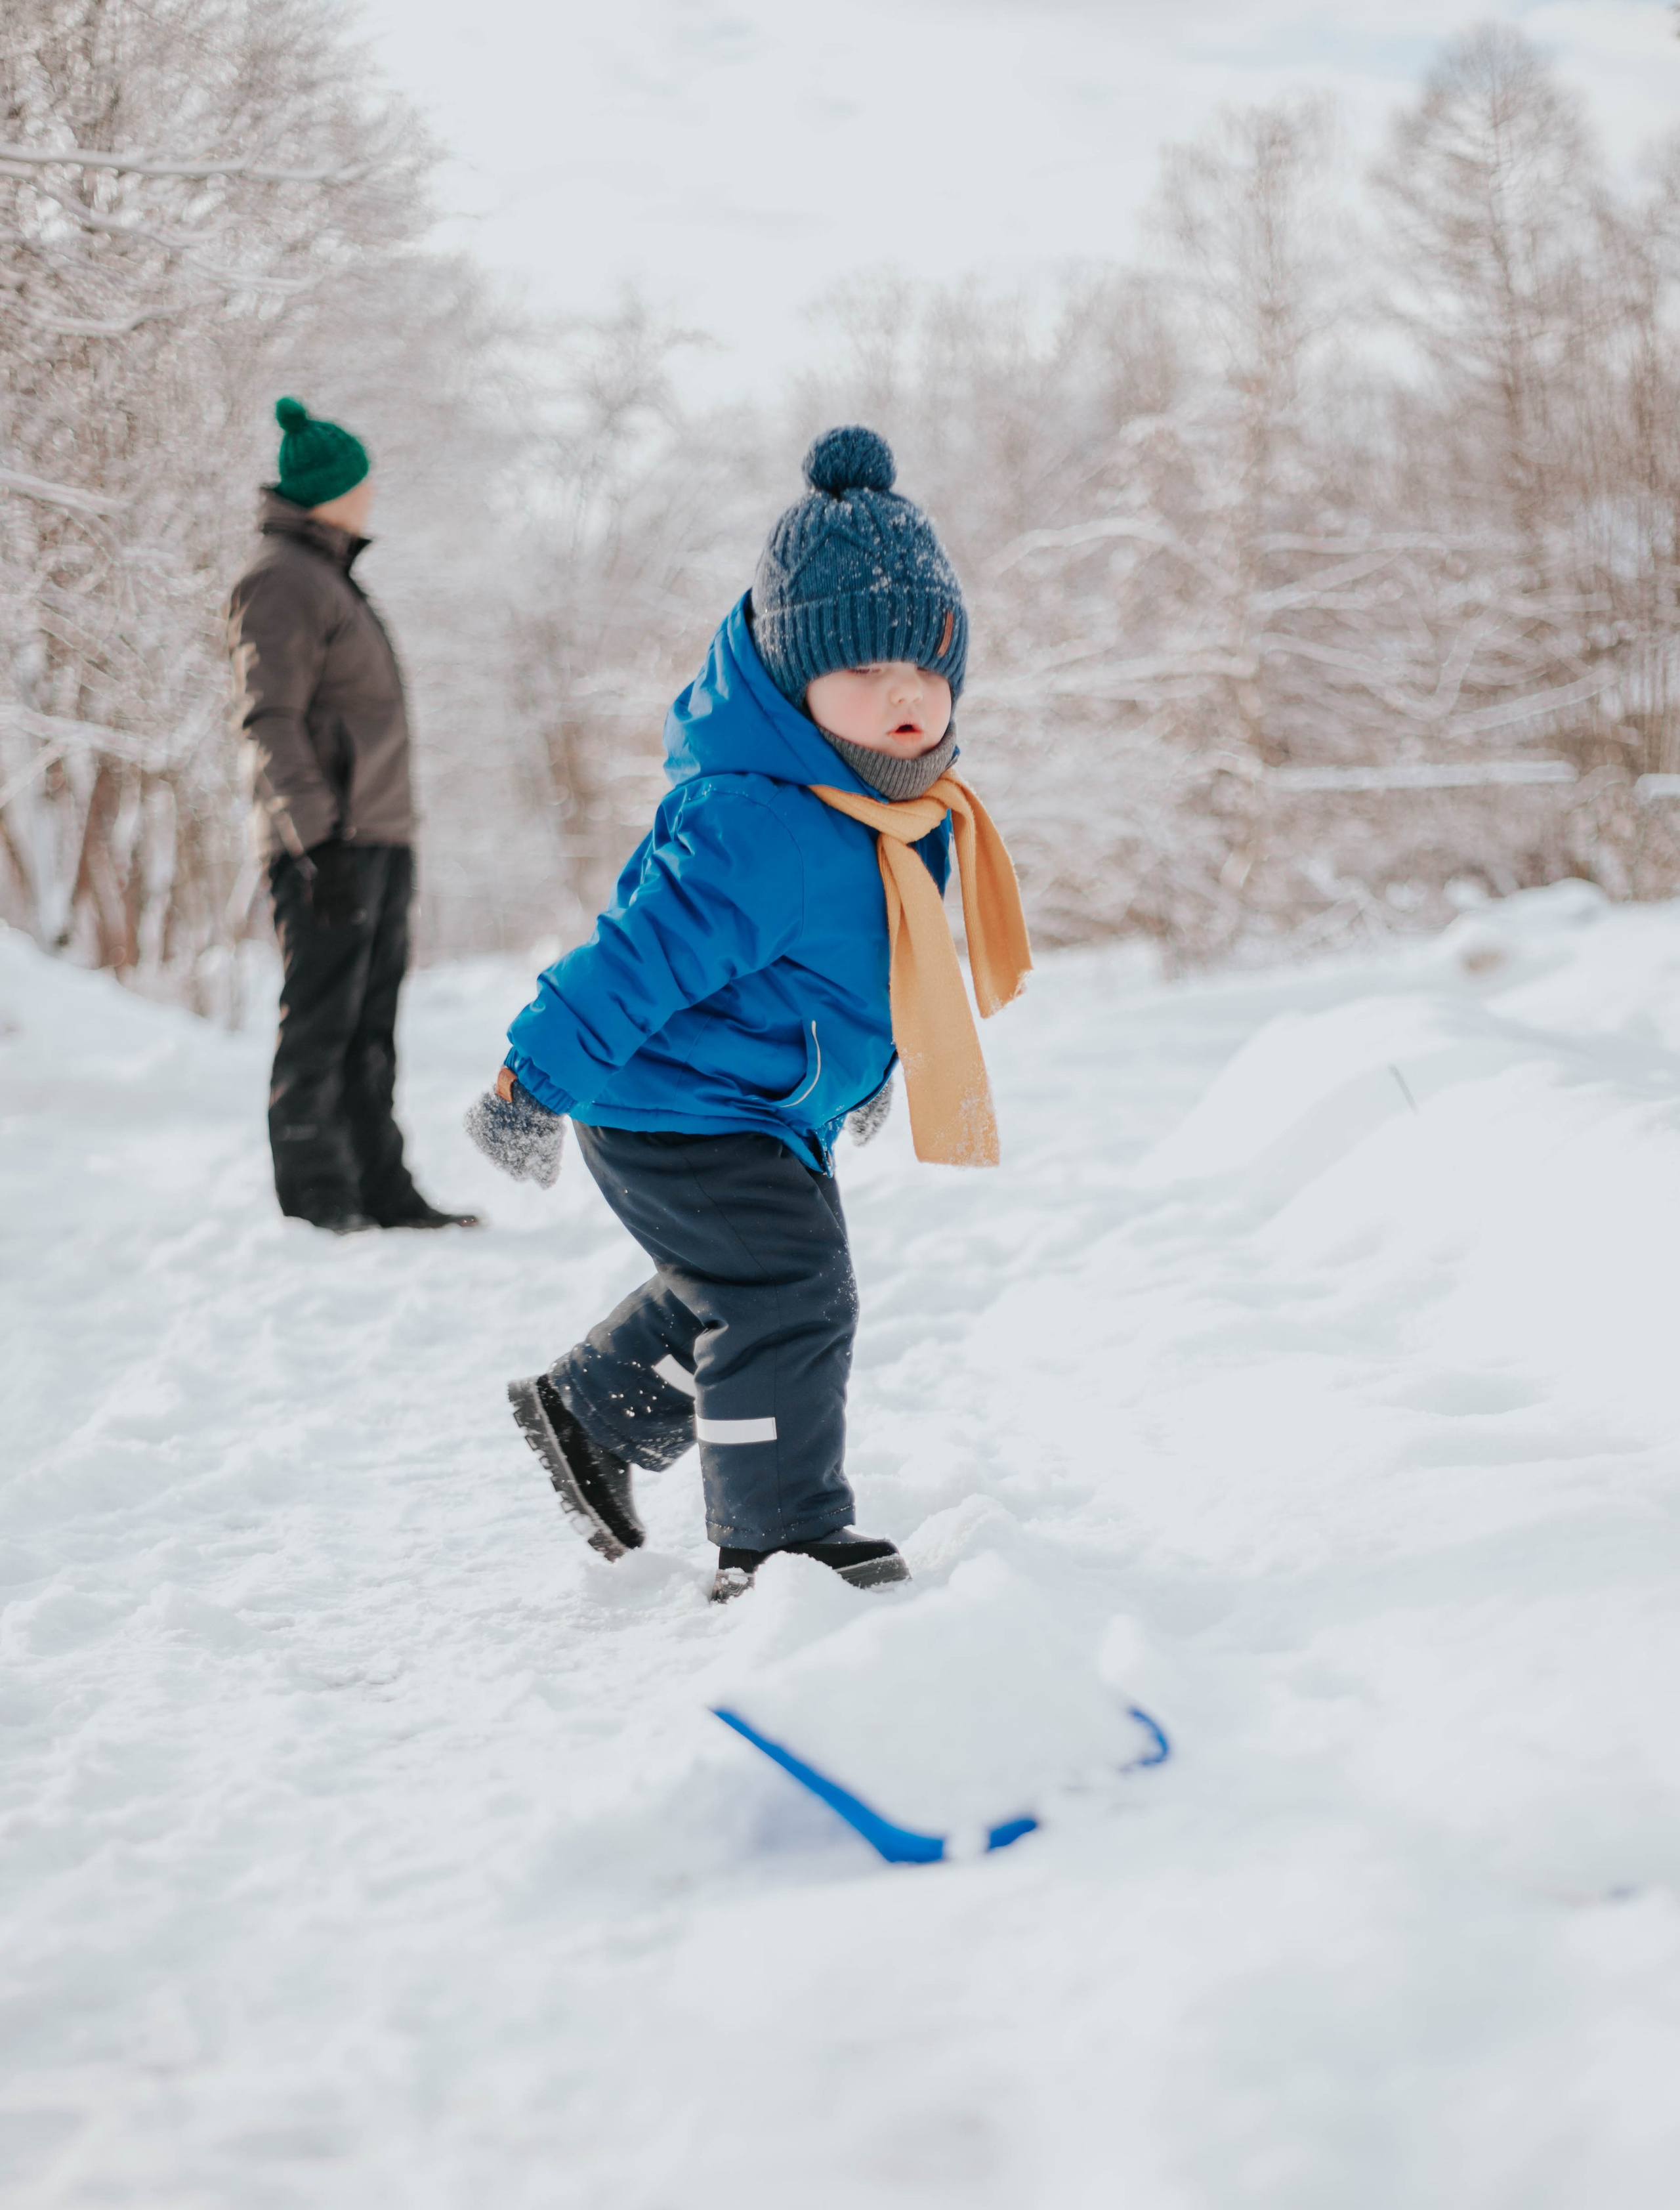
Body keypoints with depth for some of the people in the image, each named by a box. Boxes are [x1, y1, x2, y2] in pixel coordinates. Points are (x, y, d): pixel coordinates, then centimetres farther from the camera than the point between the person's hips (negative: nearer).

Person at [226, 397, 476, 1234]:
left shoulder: (329, 577, 22)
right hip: (331, 846, -10)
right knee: (320, 1022, -8)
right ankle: (314, 1198, -5)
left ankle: (380, 1190, 14)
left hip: (378, 841, 10)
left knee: (370, 1026, 10)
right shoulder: (280, 581, -9)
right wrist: (317, 839, -23)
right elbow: (271, 721, -17)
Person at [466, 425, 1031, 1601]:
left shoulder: (896, 797, -1)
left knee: (735, 1298, 23)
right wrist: (536, 1081, -22)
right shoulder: (761, 827, -32)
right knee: (788, 1297, -12)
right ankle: (782, 1540, 2)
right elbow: (645, 954, -27)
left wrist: (860, 1060, 28)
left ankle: (589, 1412, 44)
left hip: (767, 1109, 10)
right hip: (677, 1115, -10)